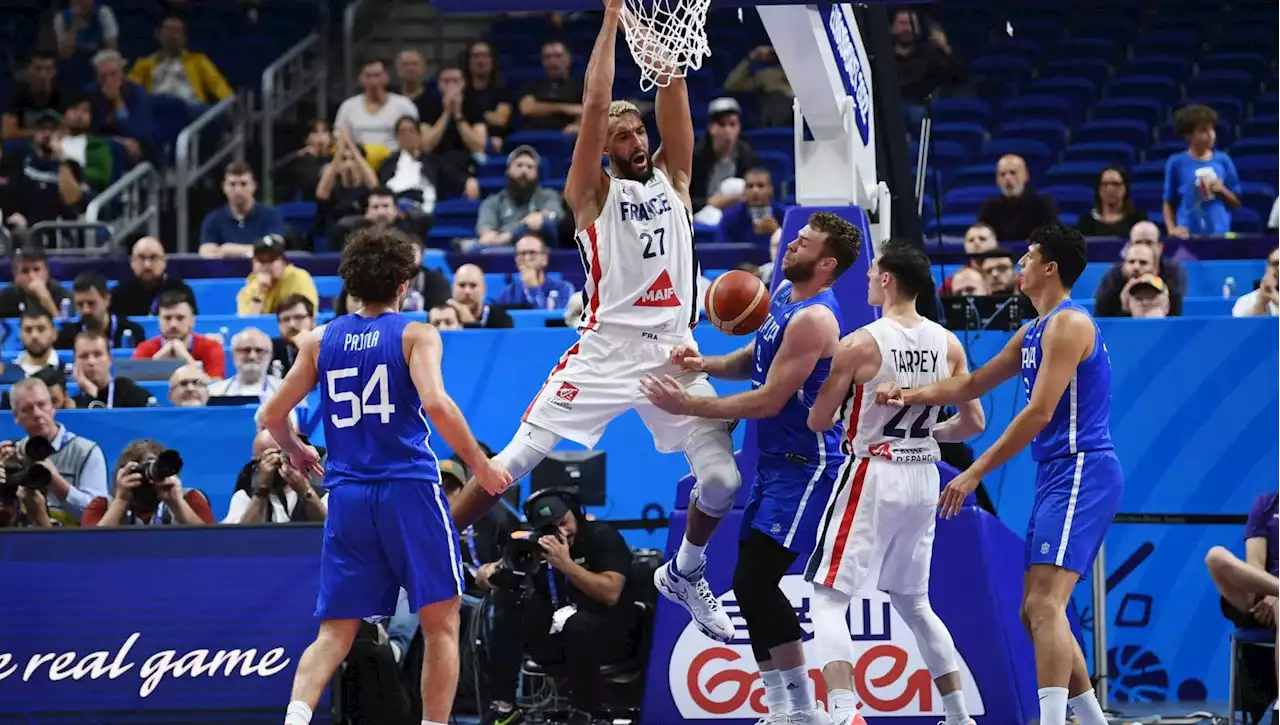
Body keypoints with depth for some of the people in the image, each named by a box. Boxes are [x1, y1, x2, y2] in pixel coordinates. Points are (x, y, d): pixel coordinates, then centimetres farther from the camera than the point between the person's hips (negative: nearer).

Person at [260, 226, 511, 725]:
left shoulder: (321, 341, 10)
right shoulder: (415, 335, -2)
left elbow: (272, 415, 11)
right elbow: (435, 403, -18)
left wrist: (295, 452, 32)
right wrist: (480, 464, -9)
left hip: (347, 494, 4)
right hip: (409, 489, -4)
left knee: (335, 632, 5)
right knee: (441, 623, 5)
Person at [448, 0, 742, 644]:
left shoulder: (672, 177, 15)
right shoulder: (593, 193, 5)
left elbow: (672, 96, 6)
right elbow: (594, 108, -6)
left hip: (673, 349, 3)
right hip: (606, 348, -3)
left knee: (723, 479, -5)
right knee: (514, 460, -8)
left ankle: (684, 574, 22)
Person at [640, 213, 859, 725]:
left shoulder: (813, 319, -21)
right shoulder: (785, 295, 9)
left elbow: (769, 400, -22)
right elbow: (755, 360, 23)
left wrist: (687, 406, -18)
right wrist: (706, 365, 2)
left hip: (804, 466, -10)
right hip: (775, 460, 10)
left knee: (755, 582, -14)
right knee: (752, 583, 10)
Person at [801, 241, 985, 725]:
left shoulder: (859, 344, -14)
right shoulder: (948, 344, 2)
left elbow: (818, 422, -7)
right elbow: (973, 423, 6)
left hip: (873, 476, -6)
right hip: (923, 480, 6)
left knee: (829, 600, -4)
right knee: (913, 602, 22)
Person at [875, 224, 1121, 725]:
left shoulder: (1069, 325, -12)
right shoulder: (1033, 332, 19)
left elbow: (1039, 412, -19)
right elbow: (972, 385, 29)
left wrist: (975, 473, -19)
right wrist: (910, 396, 16)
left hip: (1081, 473, -10)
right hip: (1057, 476, 10)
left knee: (1045, 604, -20)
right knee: (1036, 612, 11)